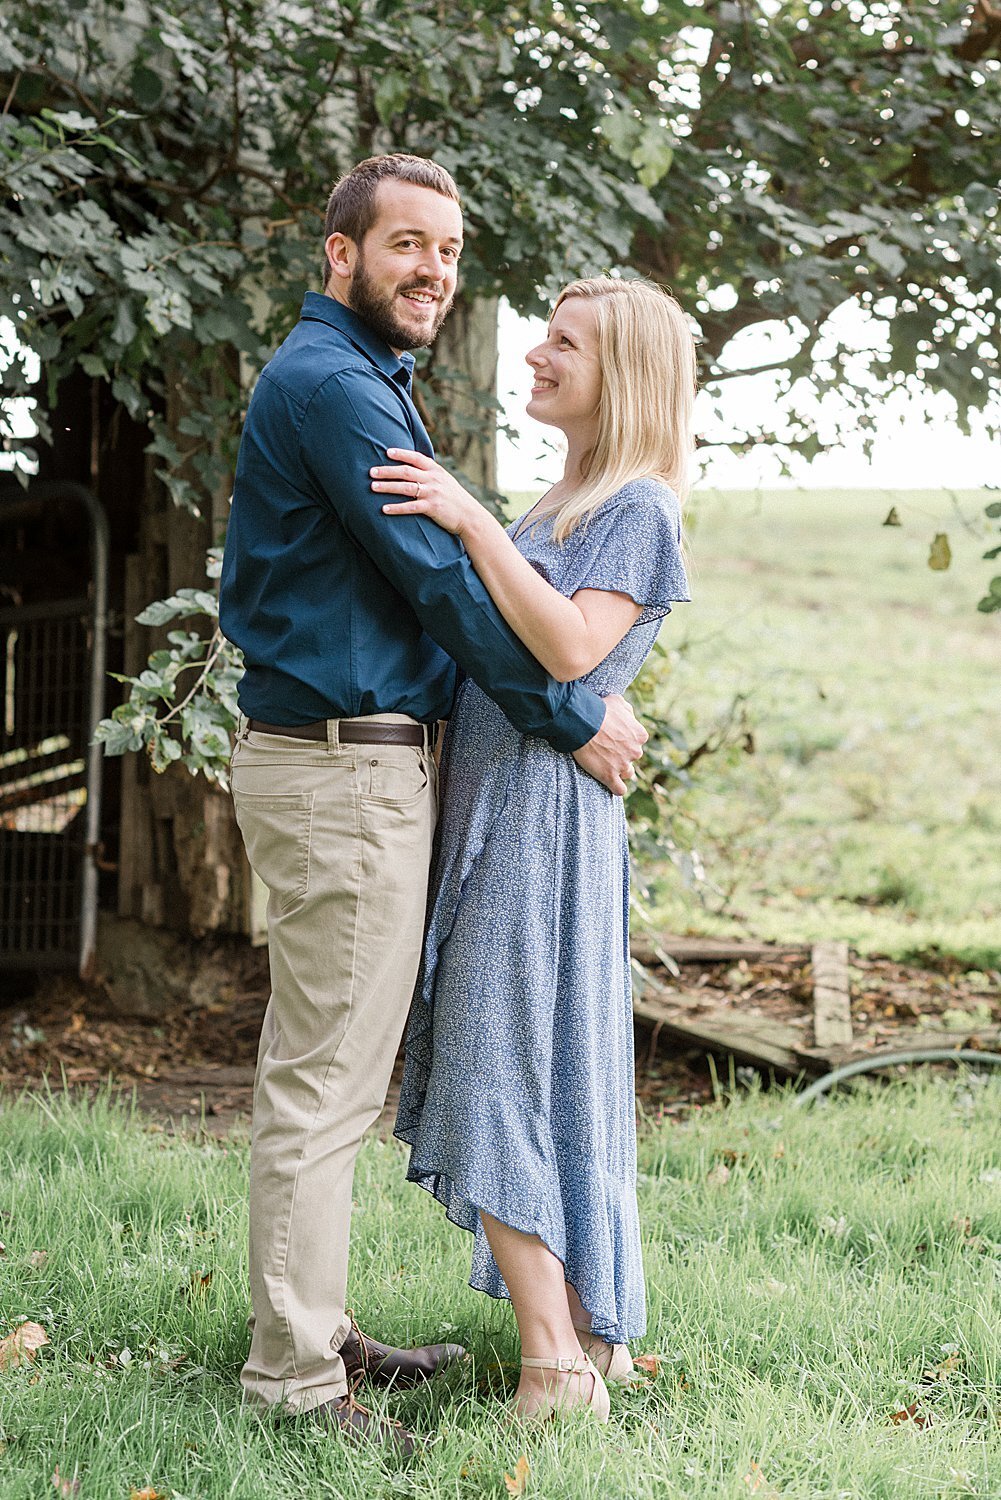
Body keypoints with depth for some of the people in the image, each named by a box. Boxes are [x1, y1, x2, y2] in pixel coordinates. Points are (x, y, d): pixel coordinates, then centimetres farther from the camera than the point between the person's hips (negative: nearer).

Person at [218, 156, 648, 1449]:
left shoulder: (362, 379, 20)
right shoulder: (332, 384, -14)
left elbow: (429, 563, 25)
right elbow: (439, 580, -17)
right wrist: (574, 717, -10)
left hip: (361, 753, 11)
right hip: (341, 768, -11)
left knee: (328, 1070, 15)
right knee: (323, 1080, -6)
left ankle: (313, 1333, 24)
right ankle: (292, 1378, 0)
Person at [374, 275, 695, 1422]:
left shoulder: (637, 506, -8)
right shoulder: (562, 502, 20)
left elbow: (572, 648, -21)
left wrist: (471, 521, -21)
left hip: (543, 805, -9)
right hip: (494, 807, 9)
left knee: (502, 1069, -10)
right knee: (544, 1072, 12)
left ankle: (556, 1370, -7)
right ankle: (593, 1333, 20)